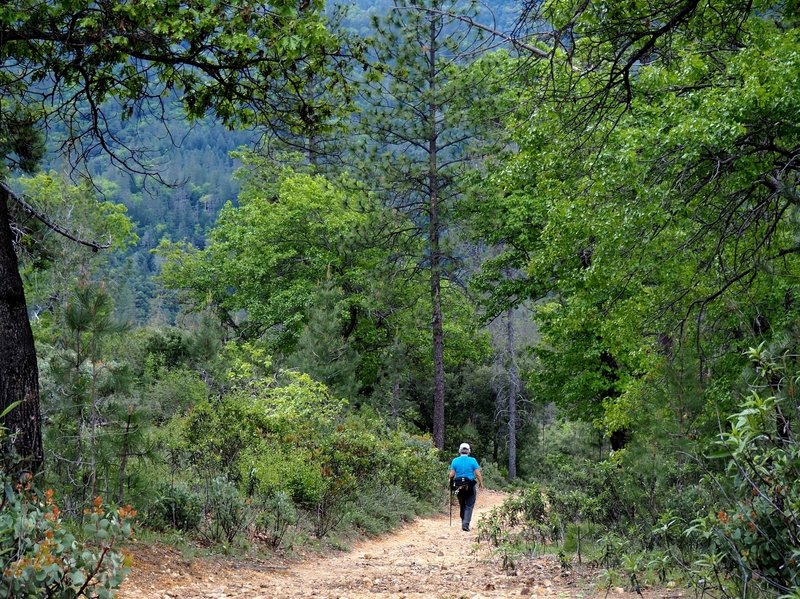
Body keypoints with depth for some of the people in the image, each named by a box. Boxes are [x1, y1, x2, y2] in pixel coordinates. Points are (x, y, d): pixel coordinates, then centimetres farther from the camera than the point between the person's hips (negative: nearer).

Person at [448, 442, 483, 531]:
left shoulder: (455, 461, 0)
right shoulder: (472, 460, -6)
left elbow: (451, 475, -3)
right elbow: (478, 474, -8)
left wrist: (451, 483, 16)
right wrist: (481, 483, 7)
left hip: (459, 487, 3)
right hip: (470, 487, -3)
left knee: (462, 506, 15)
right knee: (469, 506, 0)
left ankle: (464, 523, 21)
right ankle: (465, 524, -13)